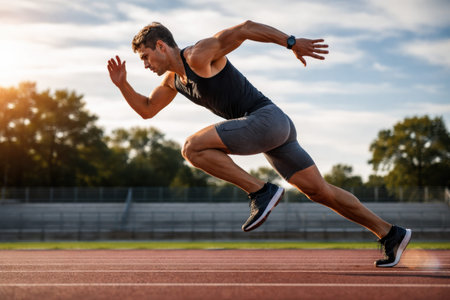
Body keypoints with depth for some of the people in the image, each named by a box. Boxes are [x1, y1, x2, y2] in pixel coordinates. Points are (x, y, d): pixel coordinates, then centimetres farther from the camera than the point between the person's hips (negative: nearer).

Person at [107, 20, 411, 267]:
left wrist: (291, 42, -22)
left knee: (193, 148, -16)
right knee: (320, 192, 9)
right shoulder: (173, 79, 17)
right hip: (271, 131, 10)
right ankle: (391, 234, 14)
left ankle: (261, 191, -16)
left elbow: (245, 27, -18)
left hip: (267, 118, -10)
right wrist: (123, 84, 15)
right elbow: (147, 110, 29)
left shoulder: (199, 55, -10)